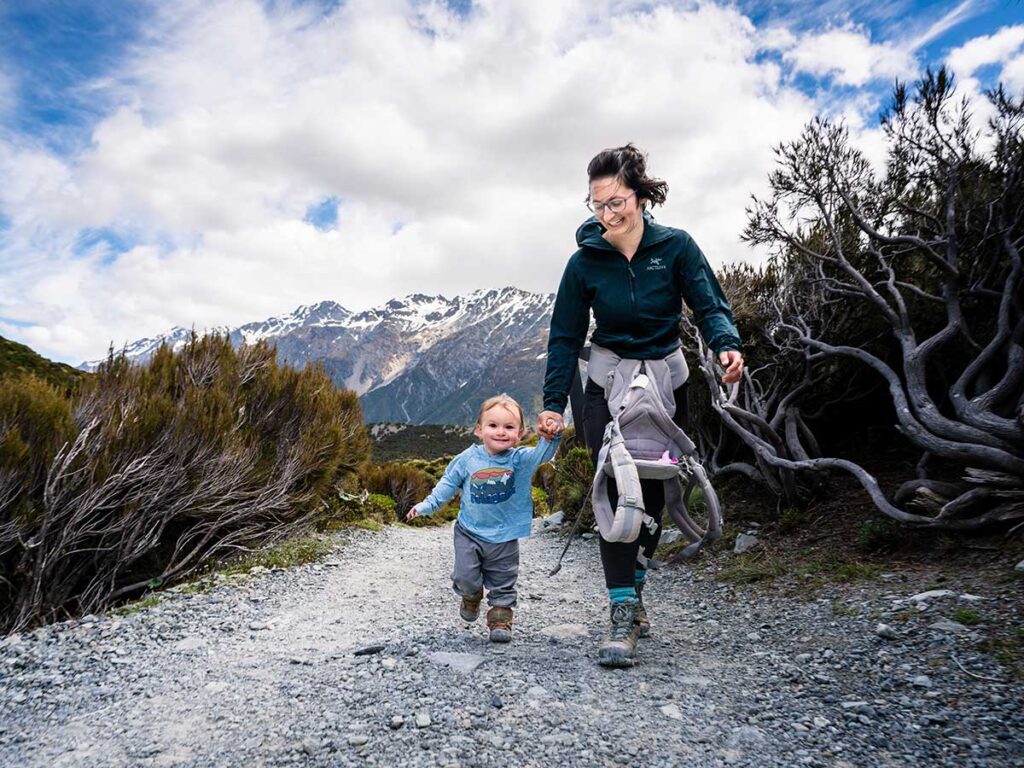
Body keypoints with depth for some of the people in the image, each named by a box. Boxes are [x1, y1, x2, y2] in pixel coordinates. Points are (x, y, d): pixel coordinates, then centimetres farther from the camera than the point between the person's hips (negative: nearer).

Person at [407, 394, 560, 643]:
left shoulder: (521, 459, -9)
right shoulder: (467, 459, -7)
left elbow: (543, 453, -23)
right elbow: (448, 483, 5)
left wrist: (550, 436, -44)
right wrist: (426, 505, 2)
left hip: (504, 537, 0)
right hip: (470, 532, 0)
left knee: (503, 583, 7)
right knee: (466, 578, -2)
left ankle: (500, 619, 25)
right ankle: (471, 595, 31)